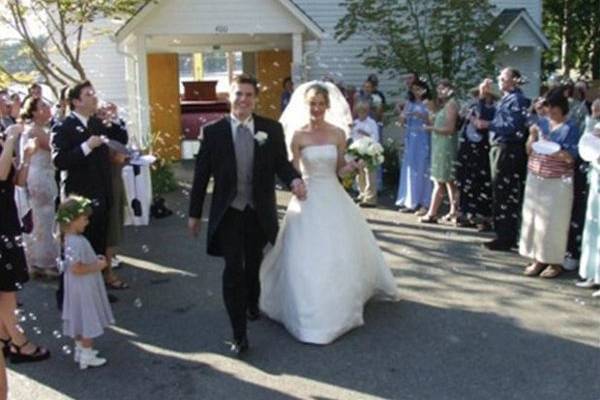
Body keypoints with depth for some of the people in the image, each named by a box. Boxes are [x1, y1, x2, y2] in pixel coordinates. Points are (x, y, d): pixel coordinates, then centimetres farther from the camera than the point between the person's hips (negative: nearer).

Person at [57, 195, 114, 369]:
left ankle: (80, 350, 34)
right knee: (88, 322, 3)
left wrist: (95, 260, 7)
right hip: (83, 289, -10)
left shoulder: (71, 238, 5)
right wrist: (97, 266, -21)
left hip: (82, 288, 10)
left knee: (81, 320, 21)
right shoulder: (76, 242, -28)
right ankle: (87, 356, 13)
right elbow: (76, 268, -30)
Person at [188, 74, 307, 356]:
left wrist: (294, 179, -22)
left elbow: (281, 163, 1)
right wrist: (194, 213, 1)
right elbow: (202, 174, -2)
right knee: (233, 270, -6)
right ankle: (239, 334, 4)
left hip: (259, 212, 2)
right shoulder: (213, 132, -6)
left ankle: (252, 303, 50)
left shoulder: (272, 129, -4)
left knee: (254, 264, 20)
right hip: (228, 213, -2)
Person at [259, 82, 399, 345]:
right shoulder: (298, 134, -5)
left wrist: (354, 167, -14)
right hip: (308, 199, -2)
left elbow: (340, 170, 4)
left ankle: (339, 309, 30)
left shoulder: (338, 133, 0)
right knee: (307, 257, 0)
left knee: (341, 255, 8)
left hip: (334, 198, 2)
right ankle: (309, 312, 17)